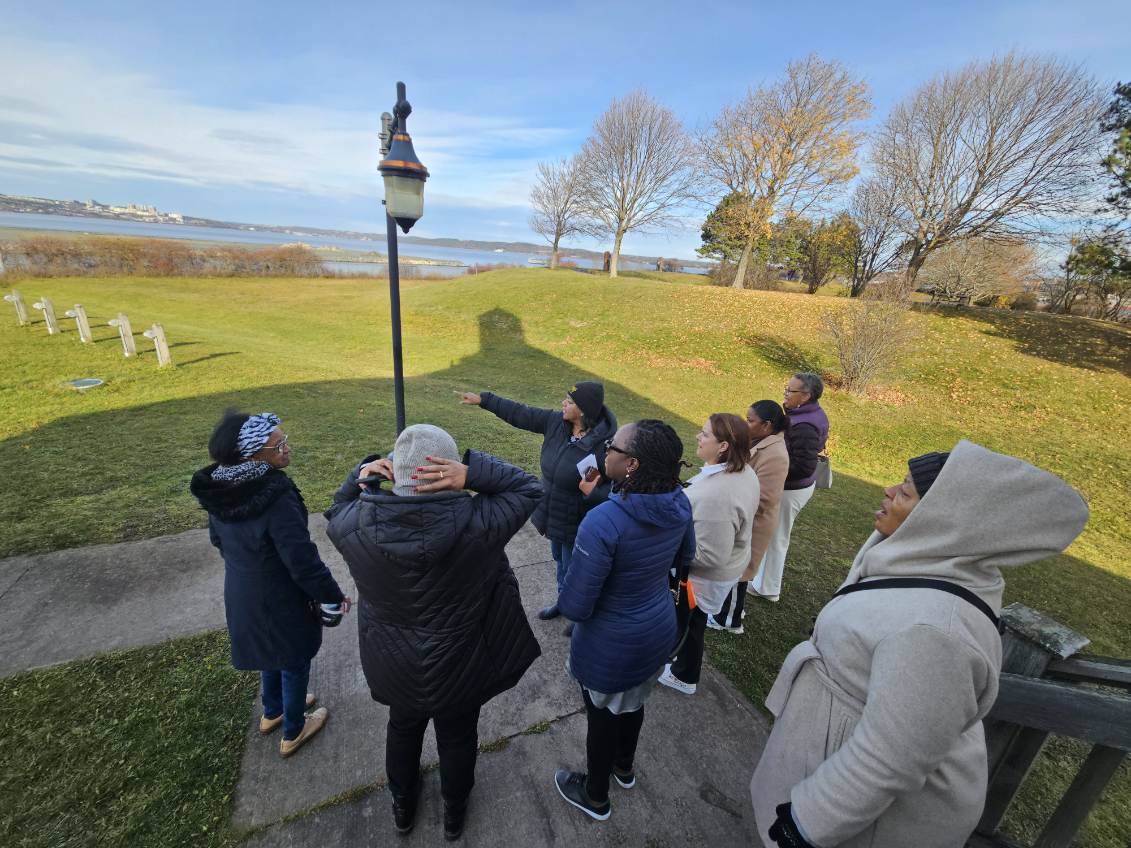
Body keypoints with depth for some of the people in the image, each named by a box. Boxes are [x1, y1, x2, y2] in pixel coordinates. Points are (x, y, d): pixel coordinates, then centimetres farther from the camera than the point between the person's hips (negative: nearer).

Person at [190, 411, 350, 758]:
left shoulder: (219, 489, -9)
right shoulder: (276, 498, -35)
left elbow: (218, 538, 8)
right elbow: (303, 561, -29)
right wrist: (333, 594, -14)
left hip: (240, 594, 7)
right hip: (280, 602, -7)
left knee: (271, 654, 31)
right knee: (294, 663, 19)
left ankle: (272, 712, 55)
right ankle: (293, 732, 41)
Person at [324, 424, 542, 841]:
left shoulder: (355, 524, -25)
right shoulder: (476, 523, -33)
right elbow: (529, 489, -18)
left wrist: (361, 472, -15)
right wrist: (473, 472, -32)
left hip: (393, 664, 3)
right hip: (458, 665, -2)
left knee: (403, 729, 34)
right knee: (458, 737, 28)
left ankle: (403, 805, 62)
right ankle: (454, 812, 57)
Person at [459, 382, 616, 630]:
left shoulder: (605, 445, -30)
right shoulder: (556, 422, -10)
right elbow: (520, 414, -3)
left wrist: (594, 493, -38)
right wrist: (482, 399, -1)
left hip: (577, 523, -7)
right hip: (555, 515, 7)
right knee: (559, 559, 29)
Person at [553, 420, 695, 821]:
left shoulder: (603, 523, -37)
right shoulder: (678, 503, -16)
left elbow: (575, 607, -28)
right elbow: (685, 557, 5)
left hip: (612, 645, -6)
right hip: (659, 630, 6)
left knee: (602, 716, 23)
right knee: (633, 703, 32)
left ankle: (595, 798, 52)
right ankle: (624, 767, 61)